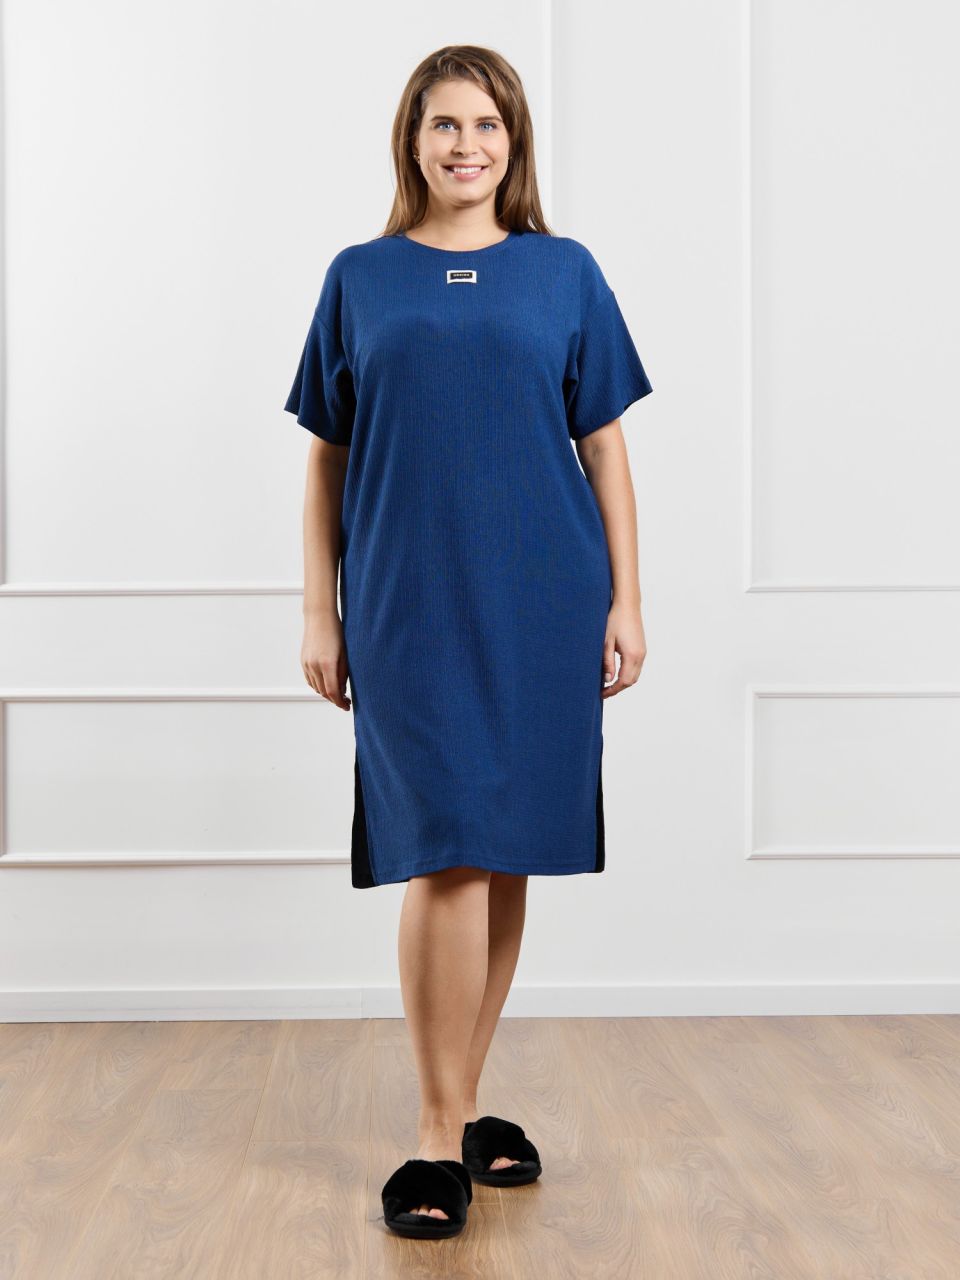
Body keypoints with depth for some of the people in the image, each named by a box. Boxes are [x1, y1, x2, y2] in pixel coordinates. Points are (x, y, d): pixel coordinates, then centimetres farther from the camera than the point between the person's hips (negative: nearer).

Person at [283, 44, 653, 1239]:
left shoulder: (564, 273, 9)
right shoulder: (360, 279, 8)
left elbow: (605, 447, 8)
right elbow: (326, 457, 8)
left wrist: (626, 600, 2)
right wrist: (319, 613, 4)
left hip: (541, 607, 2)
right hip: (409, 608, -1)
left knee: (506, 859, 7)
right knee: (446, 860, -8)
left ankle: (464, 1106, 22)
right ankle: (441, 1138, 2)